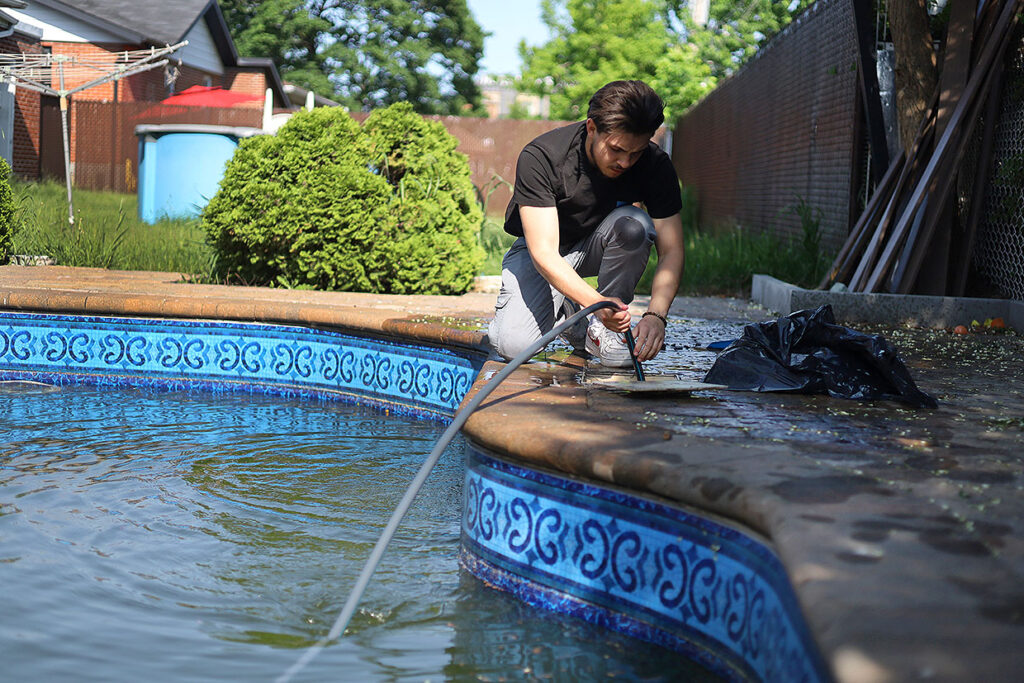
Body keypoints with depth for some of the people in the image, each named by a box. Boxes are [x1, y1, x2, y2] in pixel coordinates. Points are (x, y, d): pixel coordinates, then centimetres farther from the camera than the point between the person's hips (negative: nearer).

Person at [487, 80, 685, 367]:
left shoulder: (655, 165, -21)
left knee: (634, 224, -33)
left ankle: (599, 329, -14)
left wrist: (655, 315, -40)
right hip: (542, 250, -2)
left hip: (596, 245, 2)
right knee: (512, 344, -24)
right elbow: (544, 252, -34)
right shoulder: (539, 157, -29)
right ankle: (567, 311, 10)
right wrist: (595, 302, -49)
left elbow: (671, 251, -21)